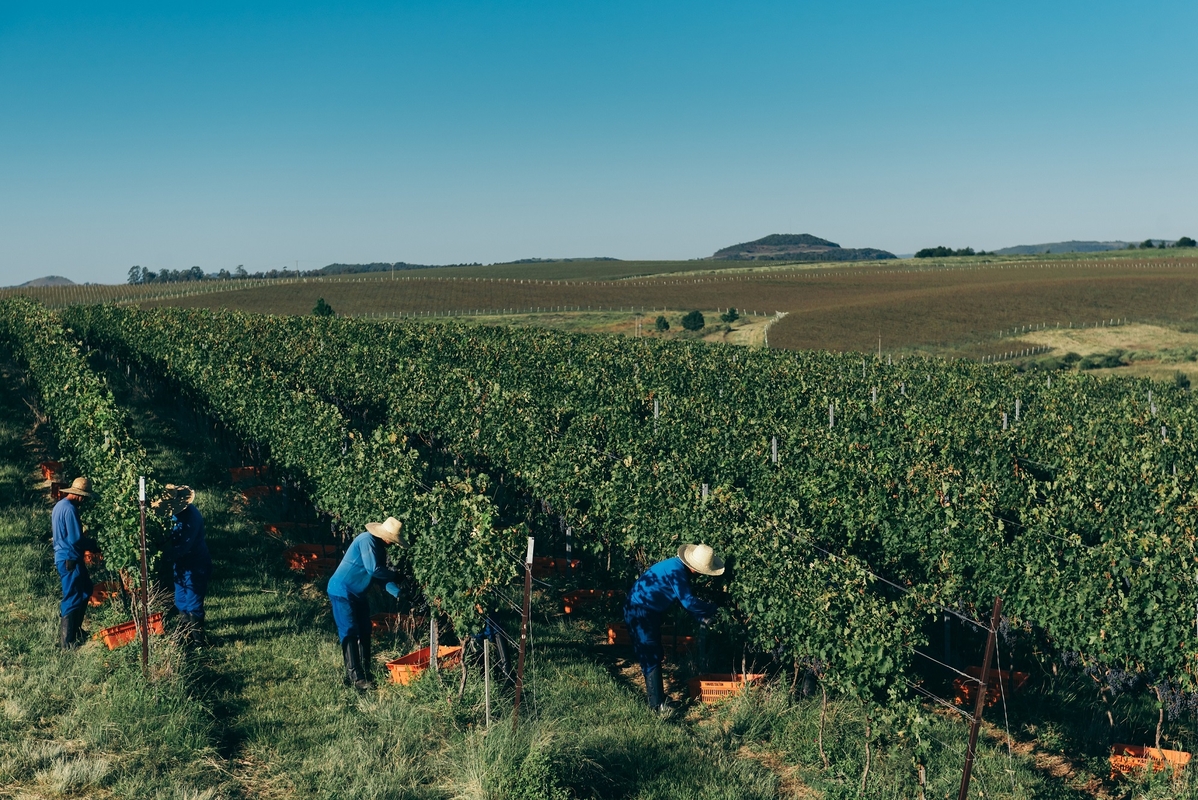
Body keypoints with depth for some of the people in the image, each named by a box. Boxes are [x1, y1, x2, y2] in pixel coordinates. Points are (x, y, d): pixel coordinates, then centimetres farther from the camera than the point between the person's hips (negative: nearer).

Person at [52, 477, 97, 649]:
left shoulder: (60, 505, 12)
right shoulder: (70, 509, -19)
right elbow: (76, 539, -23)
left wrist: (89, 543, 14)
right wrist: (93, 546, -6)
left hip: (63, 557, 10)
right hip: (70, 560, -10)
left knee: (85, 591, 19)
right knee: (72, 599, -3)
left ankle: (75, 630, 27)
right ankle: (67, 641, 1)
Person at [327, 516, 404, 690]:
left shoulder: (380, 547, 9)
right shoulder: (367, 540, -21)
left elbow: (382, 574, 7)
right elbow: (373, 570, -27)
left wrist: (398, 592, -7)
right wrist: (395, 575, -14)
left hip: (358, 594, 10)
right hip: (342, 592, -10)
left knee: (364, 632, 10)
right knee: (350, 632, -11)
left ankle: (364, 673, 16)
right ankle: (355, 677, -11)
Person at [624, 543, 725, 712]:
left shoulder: (681, 568, 7)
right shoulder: (676, 571, -24)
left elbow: (685, 599, 14)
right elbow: (688, 601, -26)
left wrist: (702, 618, 6)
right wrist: (713, 609, -12)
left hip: (648, 611, 10)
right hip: (640, 612, -10)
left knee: (654, 655, 17)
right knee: (651, 658, -8)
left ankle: (656, 696, 27)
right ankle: (657, 704, -7)